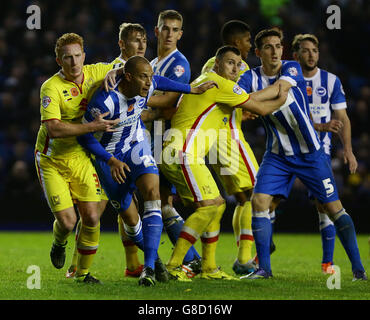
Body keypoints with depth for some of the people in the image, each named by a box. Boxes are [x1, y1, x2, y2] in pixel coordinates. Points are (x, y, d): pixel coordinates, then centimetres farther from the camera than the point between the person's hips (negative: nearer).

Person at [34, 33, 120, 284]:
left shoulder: (95, 72, -4)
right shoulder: (51, 88, -20)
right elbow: (53, 129, -30)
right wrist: (93, 126, -32)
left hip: (81, 157, 4)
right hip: (52, 160, -4)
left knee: (92, 218, -5)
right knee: (67, 220, -11)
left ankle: (83, 271, 16)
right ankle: (59, 244, 27)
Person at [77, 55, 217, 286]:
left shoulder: (147, 86, -14)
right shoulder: (106, 100, -32)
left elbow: (160, 82, 12)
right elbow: (85, 136, -22)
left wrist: (193, 90, 19)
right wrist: (112, 161, -27)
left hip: (137, 146, 3)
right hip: (109, 155, -3)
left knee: (152, 192, -24)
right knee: (129, 217, 0)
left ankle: (149, 267, -29)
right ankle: (154, 258, 31)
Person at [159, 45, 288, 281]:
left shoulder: (206, 81, 21)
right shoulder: (222, 85, -9)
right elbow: (261, 109, -3)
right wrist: (280, 101, 16)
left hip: (176, 155, 10)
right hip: (182, 154, -10)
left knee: (217, 205, 12)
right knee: (208, 206, -14)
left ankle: (209, 268, 13)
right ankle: (173, 266, -16)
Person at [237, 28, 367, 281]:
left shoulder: (292, 68, -9)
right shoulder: (251, 78, -3)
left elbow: (279, 88, -29)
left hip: (310, 153, -2)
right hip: (277, 156, 2)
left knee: (333, 207, -3)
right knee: (259, 201, -13)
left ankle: (358, 268, 5)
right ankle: (264, 268, -4)